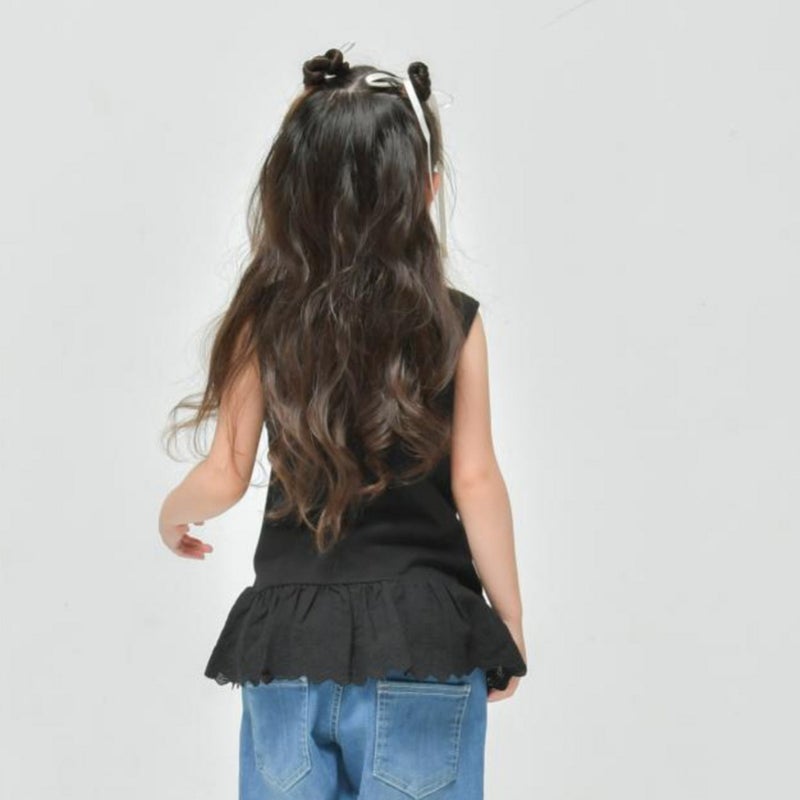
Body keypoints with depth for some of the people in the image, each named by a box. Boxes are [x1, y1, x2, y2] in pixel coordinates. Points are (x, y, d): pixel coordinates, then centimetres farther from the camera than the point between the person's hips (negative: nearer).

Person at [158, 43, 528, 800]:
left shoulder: (265, 320, -2)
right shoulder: (453, 324, -6)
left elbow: (225, 478, 1)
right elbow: (475, 484, -5)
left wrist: (173, 513, 24)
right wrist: (511, 623, 6)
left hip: (288, 635, 2)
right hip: (421, 635, -1)